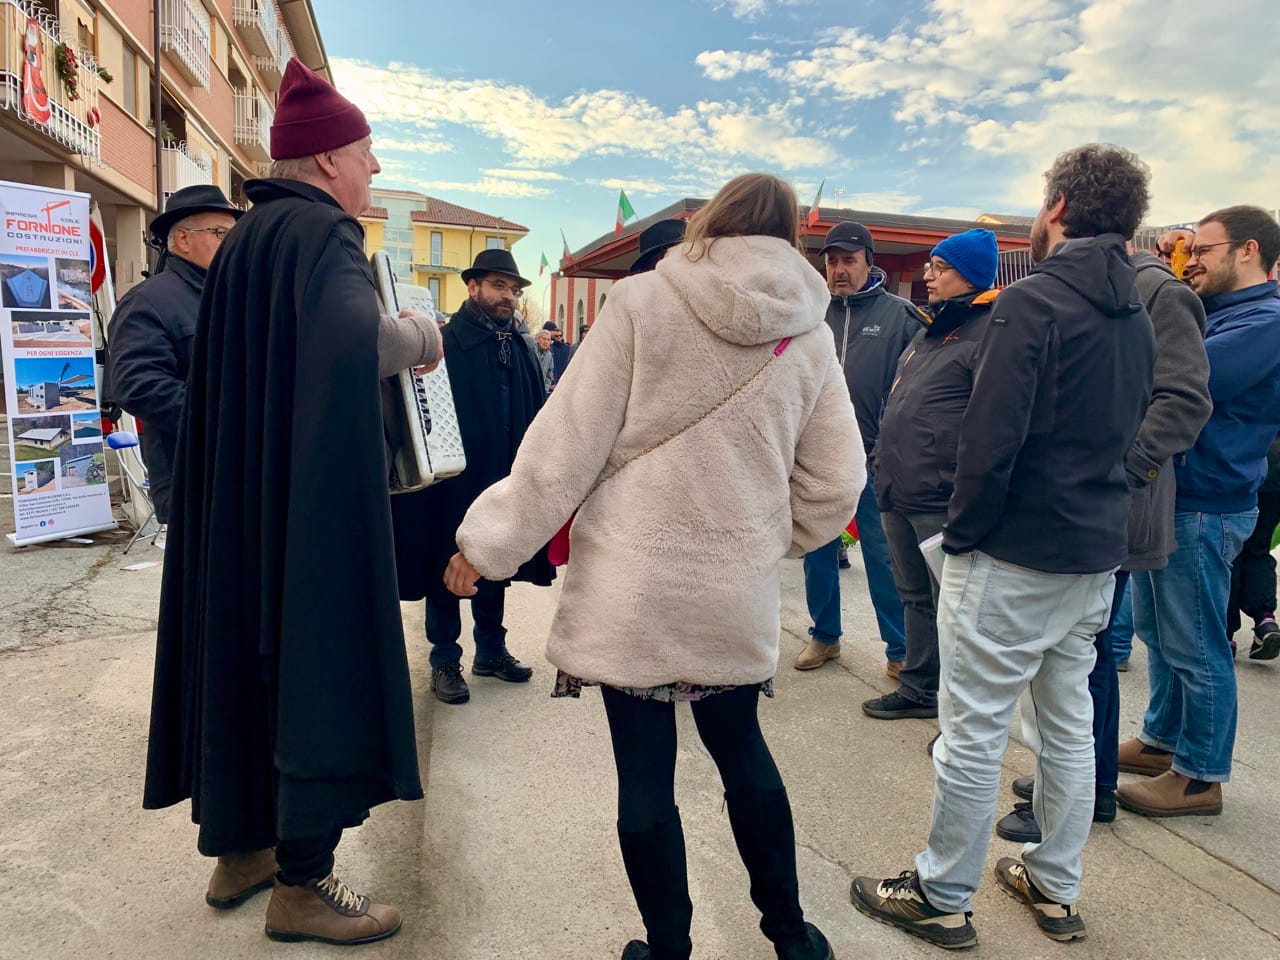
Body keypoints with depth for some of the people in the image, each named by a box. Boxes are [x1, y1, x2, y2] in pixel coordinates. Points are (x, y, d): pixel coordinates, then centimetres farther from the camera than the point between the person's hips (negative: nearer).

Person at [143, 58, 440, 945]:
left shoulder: (245, 239, 16)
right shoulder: (324, 232, -12)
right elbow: (354, 337, -31)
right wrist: (422, 336, -13)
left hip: (240, 491, 9)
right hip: (313, 495, -9)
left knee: (248, 647, 15)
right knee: (318, 655, -1)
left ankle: (240, 847, 30)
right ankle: (301, 885, 11)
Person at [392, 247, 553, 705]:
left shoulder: (521, 349, 8)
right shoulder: (445, 342, -10)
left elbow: (538, 415, 6)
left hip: (505, 480, 6)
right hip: (453, 481, -6)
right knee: (447, 572, 7)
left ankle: (491, 650, 33)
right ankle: (444, 661, 22)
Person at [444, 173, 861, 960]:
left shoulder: (642, 302, -7)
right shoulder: (808, 336, 3)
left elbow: (569, 438, -10)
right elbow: (835, 482, 5)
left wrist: (492, 541, -1)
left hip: (631, 585, -3)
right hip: (738, 595, 4)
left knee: (646, 775, 11)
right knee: (744, 754, 23)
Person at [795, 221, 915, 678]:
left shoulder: (899, 314, 1)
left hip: (875, 456, -3)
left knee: (884, 555, 3)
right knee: (818, 552, 13)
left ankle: (900, 649, 17)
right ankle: (824, 635, 30)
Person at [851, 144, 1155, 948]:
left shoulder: (1032, 302, -15)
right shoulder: (1138, 318, 11)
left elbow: (991, 441, -21)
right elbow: (1127, 434, 15)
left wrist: (962, 533, -9)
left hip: (1014, 556, -8)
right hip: (1098, 556, 8)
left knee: (973, 733, 3)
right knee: (1069, 726, 18)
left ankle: (944, 898, 19)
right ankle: (1055, 890, 33)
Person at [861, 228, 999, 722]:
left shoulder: (990, 333, -11)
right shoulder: (929, 332, 19)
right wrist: (882, 458, 22)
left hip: (943, 501, -9)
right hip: (898, 495, 9)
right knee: (915, 597, 18)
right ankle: (919, 688, 33)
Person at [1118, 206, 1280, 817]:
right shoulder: (1208, 313, 15)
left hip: (1203, 507, -9)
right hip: (1162, 495, 9)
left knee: (1195, 649, 1)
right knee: (1157, 631, 18)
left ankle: (1201, 777, 15)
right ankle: (1162, 740, 34)